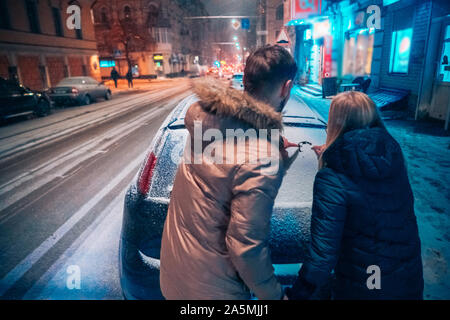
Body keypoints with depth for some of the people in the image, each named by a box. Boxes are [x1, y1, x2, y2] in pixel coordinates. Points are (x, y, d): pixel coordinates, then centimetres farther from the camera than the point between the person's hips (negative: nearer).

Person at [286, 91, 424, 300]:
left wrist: (297, 295, -15)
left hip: (361, 288, -5)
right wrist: (329, 159, 17)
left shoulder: (331, 179, -27)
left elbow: (323, 254, -26)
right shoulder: (393, 155, -9)